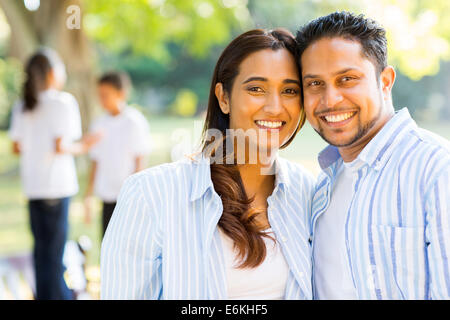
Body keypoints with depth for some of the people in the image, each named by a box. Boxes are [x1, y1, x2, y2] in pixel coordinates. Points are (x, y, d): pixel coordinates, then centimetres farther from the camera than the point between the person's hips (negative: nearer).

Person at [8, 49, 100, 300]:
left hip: (32, 184, 6)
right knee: (56, 244, 1)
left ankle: (43, 294, 26)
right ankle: (57, 294, 6)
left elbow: (17, 147, 7)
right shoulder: (63, 102, -10)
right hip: (56, 184, -6)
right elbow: (60, 146, -16)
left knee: (41, 244, 17)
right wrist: (81, 147, 2)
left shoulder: (22, 106, 8)